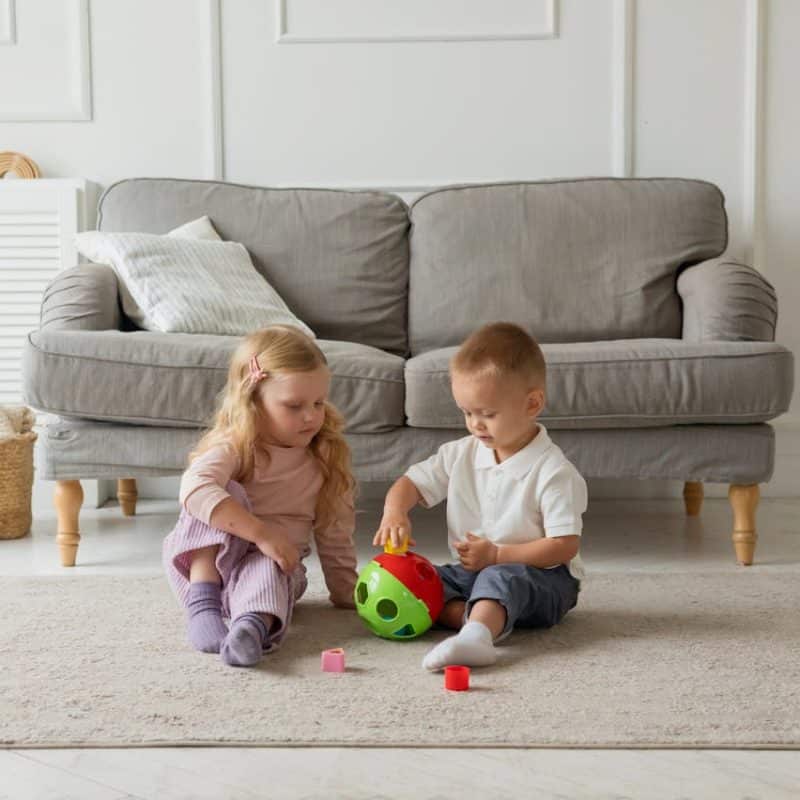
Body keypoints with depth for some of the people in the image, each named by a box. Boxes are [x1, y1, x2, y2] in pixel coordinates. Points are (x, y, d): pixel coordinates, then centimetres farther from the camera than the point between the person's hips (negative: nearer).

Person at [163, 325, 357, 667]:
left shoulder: (325, 457, 0)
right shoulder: (233, 447, -15)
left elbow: (335, 535, 7)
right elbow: (196, 488, -36)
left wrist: (347, 592, 3)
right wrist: (262, 533, -41)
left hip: (274, 563, 2)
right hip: (203, 558, -2)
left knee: (267, 570, -35)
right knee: (225, 494, -29)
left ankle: (254, 625, -66)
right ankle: (202, 604, -35)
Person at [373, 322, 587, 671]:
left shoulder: (553, 471, -16)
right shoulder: (461, 454, 2)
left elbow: (564, 546, -19)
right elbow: (412, 483, 7)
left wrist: (496, 555, -24)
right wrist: (394, 513, -17)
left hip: (540, 576, -6)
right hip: (474, 572, 7)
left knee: (501, 577, -38)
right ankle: (487, 619, -33)